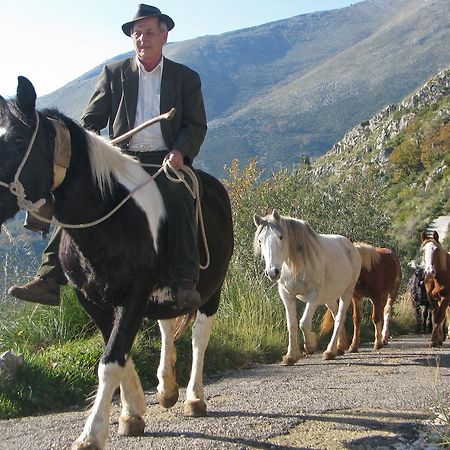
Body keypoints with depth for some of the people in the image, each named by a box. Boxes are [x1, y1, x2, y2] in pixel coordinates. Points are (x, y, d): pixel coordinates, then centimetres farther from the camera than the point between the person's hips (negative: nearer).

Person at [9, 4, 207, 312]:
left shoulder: (187, 78, 11)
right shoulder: (114, 73, 13)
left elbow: (197, 126, 8)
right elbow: (91, 120, 11)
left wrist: (179, 151, -13)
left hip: (167, 161, -2)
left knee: (179, 198, -33)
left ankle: (185, 284, -35)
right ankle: (49, 279, -19)